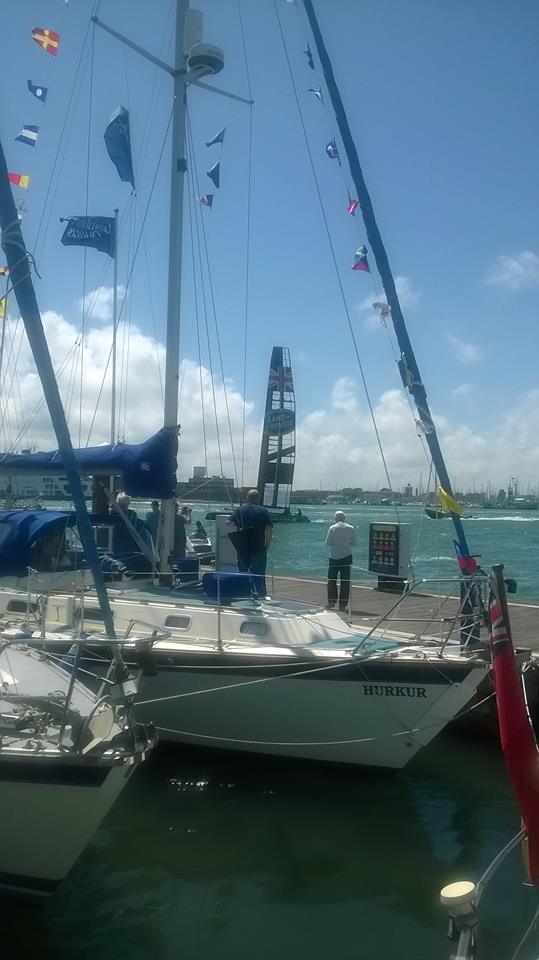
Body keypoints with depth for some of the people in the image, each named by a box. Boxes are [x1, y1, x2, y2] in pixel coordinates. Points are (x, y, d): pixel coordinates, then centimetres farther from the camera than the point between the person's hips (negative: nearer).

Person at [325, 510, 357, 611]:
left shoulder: (332, 528, -6)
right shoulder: (351, 528, 0)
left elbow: (328, 543, -5)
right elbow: (354, 543, 3)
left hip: (334, 557, -1)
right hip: (347, 556, 1)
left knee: (331, 580, 9)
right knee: (345, 581, 5)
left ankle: (331, 601, 3)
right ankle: (342, 604, 5)